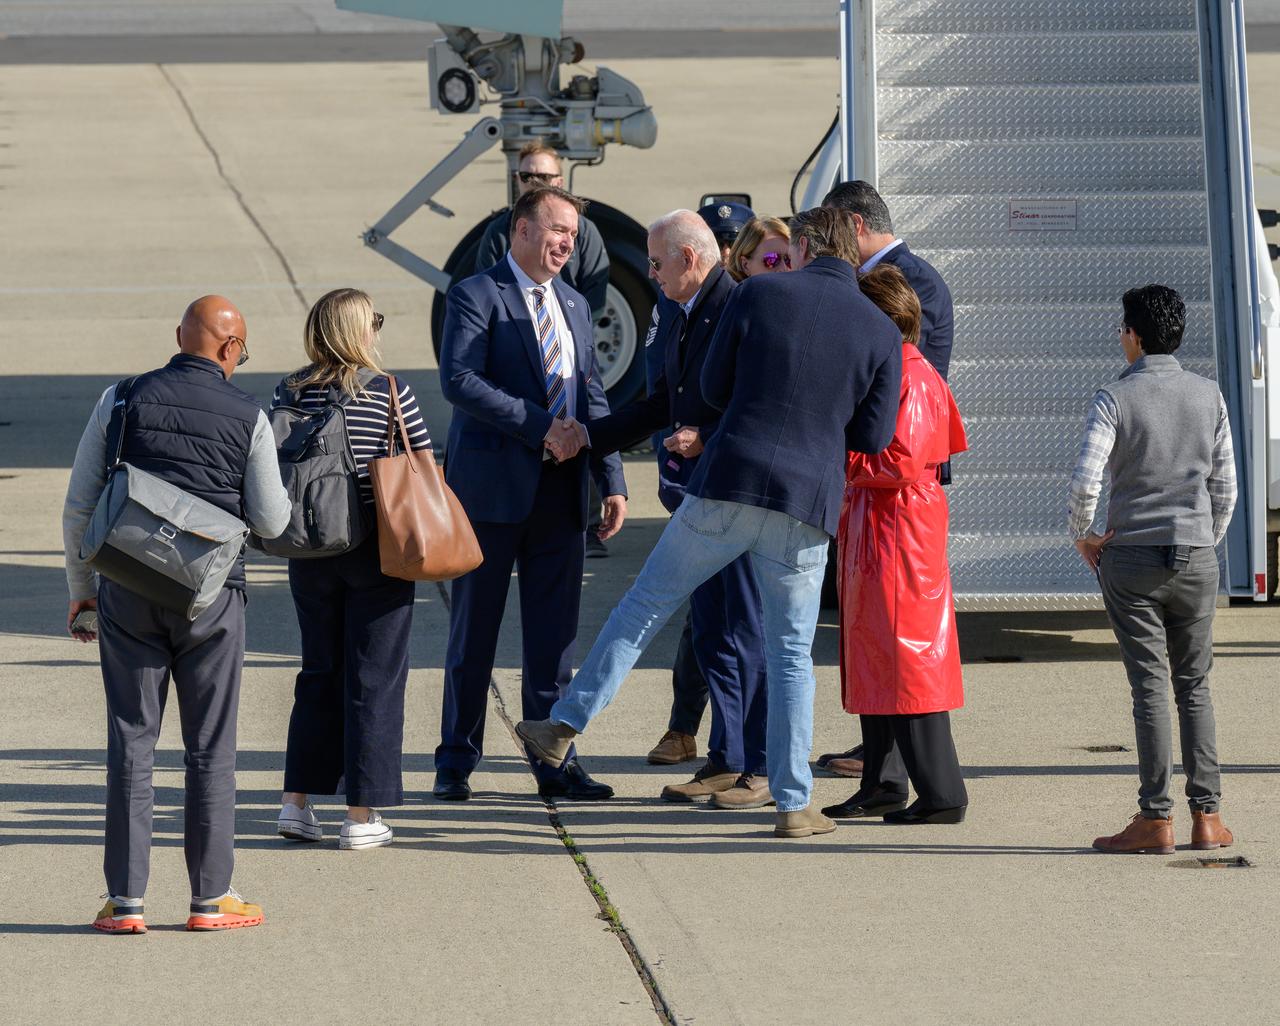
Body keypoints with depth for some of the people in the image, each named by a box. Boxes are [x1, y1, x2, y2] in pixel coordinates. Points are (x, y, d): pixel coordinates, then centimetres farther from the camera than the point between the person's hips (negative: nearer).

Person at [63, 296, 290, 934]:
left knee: (130, 743, 5)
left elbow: (78, 506, 2)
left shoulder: (122, 401, 1)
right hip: (211, 594, -1)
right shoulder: (248, 416, -2)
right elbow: (271, 522, 2)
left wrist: (80, 587, 13)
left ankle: (125, 900, 3)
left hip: (129, 590, 1)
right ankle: (210, 898, 8)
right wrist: (275, 487, 24)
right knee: (211, 748, 7)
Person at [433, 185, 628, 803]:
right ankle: (455, 763, 9)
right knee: (474, 630, 1)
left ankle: (553, 763, 11)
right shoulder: (477, 295, -5)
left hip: (560, 491, 6)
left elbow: (593, 398, 18)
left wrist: (612, 481, 8)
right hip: (493, 486, -6)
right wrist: (540, 428, -19)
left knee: (553, 634, 6)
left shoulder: (574, 305, 18)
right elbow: (458, 380, -17)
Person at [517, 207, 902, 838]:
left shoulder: (759, 294, 0)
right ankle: (793, 804, 7)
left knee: (644, 605, 14)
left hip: (727, 485, -1)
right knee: (791, 655, 10)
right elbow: (873, 437, 5)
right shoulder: (881, 332, 3)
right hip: (806, 506, 1)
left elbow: (713, 389, 6)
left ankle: (565, 726, 15)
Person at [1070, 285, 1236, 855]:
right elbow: (1225, 483, 6)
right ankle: (1206, 814, 4)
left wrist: (1082, 537, 1)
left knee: (1149, 685, -1)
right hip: (1195, 557, 3)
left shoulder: (1114, 398, -8)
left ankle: (1156, 818, -2)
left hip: (1131, 557, -3)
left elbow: (1085, 481, -16)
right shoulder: (1208, 395, 3)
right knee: (1194, 684, 9)